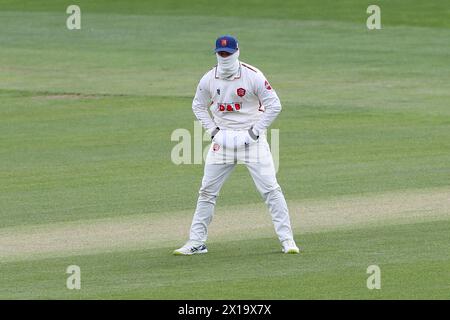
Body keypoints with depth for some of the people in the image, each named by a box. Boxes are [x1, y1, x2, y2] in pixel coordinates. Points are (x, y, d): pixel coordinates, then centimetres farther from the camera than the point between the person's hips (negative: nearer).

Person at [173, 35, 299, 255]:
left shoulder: (253, 76, -12)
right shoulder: (209, 79, 1)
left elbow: (274, 105, -9)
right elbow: (198, 106, 17)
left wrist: (256, 131, -12)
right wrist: (212, 130, 4)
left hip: (251, 138, -4)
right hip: (222, 138, 4)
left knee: (270, 188, -8)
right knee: (207, 191, 4)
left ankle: (287, 239, -4)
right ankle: (196, 243, 12)